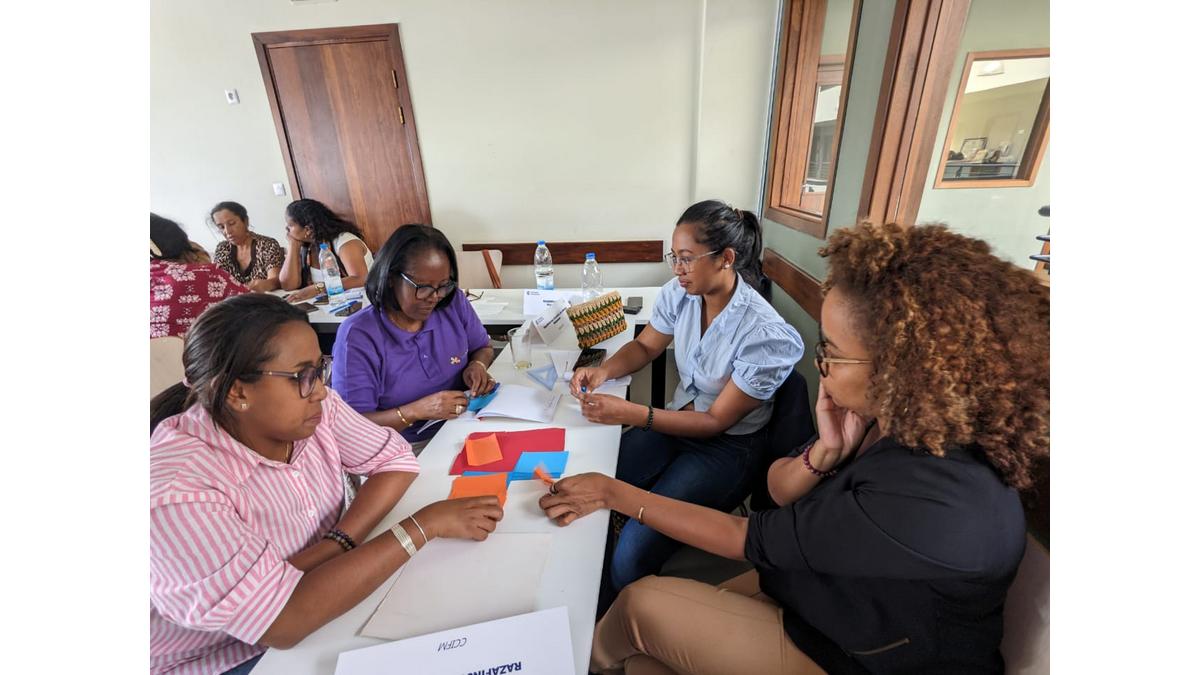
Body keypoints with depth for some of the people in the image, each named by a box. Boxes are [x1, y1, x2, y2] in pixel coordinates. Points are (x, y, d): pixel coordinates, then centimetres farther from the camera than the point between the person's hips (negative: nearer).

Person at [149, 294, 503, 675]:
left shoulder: (315, 407, -12)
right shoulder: (174, 488, -29)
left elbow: (396, 461, -8)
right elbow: (284, 621, -33)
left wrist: (338, 544, -23)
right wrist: (426, 524, -32)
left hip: (317, 606, 5)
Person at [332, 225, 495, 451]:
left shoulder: (453, 302, -2)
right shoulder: (357, 336, -14)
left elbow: (483, 348, 15)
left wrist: (478, 365, -7)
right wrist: (416, 411, -26)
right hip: (405, 449, -4)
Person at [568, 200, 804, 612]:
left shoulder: (765, 334, -26)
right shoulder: (679, 294, -9)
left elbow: (716, 421, -19)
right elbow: (645, 346, 8)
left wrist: (631, 414, -29)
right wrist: (603, 371, -13)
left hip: (728, 446, -5)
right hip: (678, 418, 6)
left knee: (633, 551, -21)